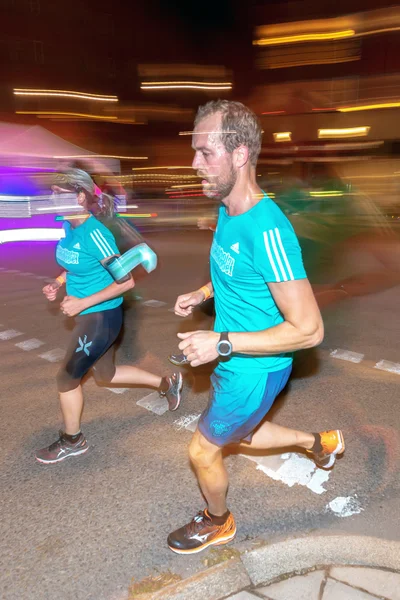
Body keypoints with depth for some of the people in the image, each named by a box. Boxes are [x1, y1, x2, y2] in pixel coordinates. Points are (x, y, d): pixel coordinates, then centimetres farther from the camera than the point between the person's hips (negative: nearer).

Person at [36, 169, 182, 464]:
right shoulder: (68, 227, 1)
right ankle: (167, 382, 39)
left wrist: (83, 303, -22)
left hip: (102, 317, -9)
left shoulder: (94, 233, -24)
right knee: (106, 374, 22)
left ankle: (72, 441, 32)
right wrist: (57, 283, 1)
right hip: (88, 315, 9)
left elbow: (127, 281, -23)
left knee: (67, 377, 6)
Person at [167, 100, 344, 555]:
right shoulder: (228, 211, -1)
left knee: (202, 452, 11)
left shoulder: (266, 230, -30)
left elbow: (309, 330, -28)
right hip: (233, 364, 9)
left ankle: (218, 523, 43)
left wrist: (223, 343, -28)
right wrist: (202, 293, 0)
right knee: (241, 437, 29)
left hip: (255, 371, -9)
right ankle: (320, 442, 49)